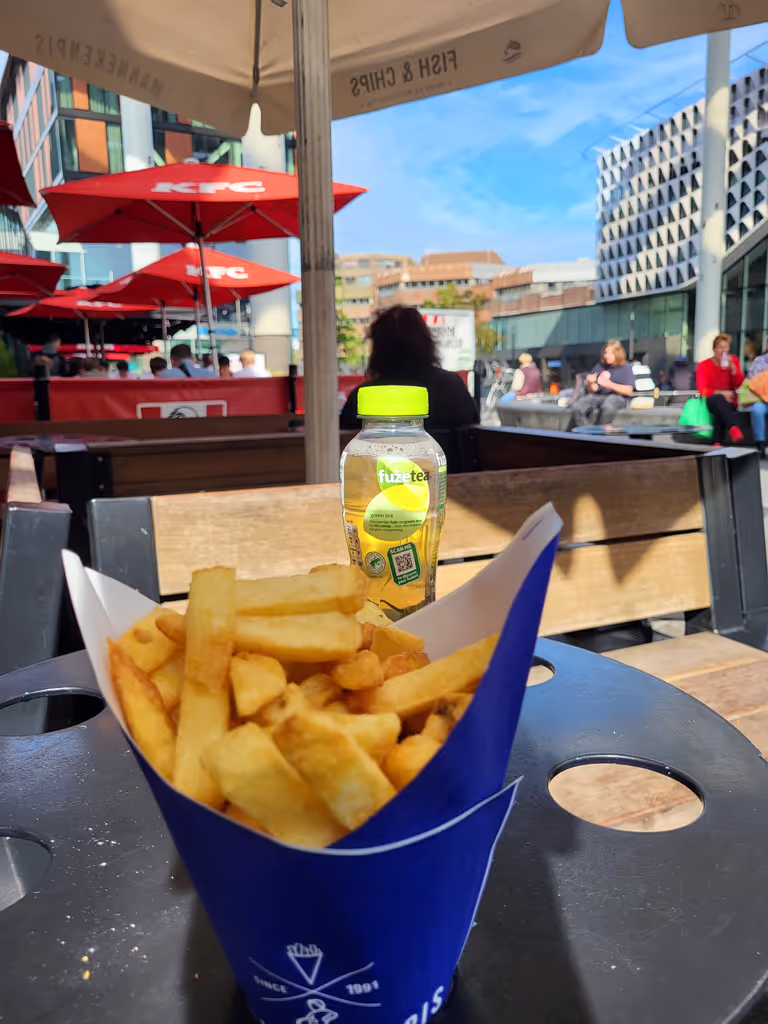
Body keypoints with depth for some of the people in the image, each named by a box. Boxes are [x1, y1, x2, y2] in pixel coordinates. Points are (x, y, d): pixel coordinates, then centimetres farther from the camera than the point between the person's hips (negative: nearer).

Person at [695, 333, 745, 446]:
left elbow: (739, 384, 4)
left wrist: (732, 367, -10)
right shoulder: (703, 365, 5)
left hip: (729, 401, 2)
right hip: (711, 400, -2)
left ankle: (717, 442, -46)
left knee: (720, 410, -36)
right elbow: (702, 390, -5)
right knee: (719, 399, -39)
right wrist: (720, 393, -21)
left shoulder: (733, 360, 13)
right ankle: (734, 428, -61)